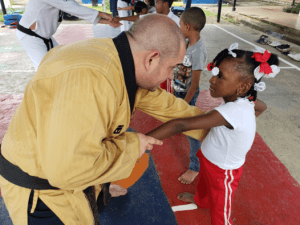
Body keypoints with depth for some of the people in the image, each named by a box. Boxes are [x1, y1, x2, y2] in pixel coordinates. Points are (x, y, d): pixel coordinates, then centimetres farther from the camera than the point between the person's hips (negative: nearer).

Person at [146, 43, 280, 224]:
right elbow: (262, 107, 11)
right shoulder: (244, 100, -15)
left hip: (222, 172, -8)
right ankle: (201, 200, 69)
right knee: (204, 184, 37)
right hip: (211, 160, 8)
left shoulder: (232, 112, -41)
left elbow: (181, 125, -47)